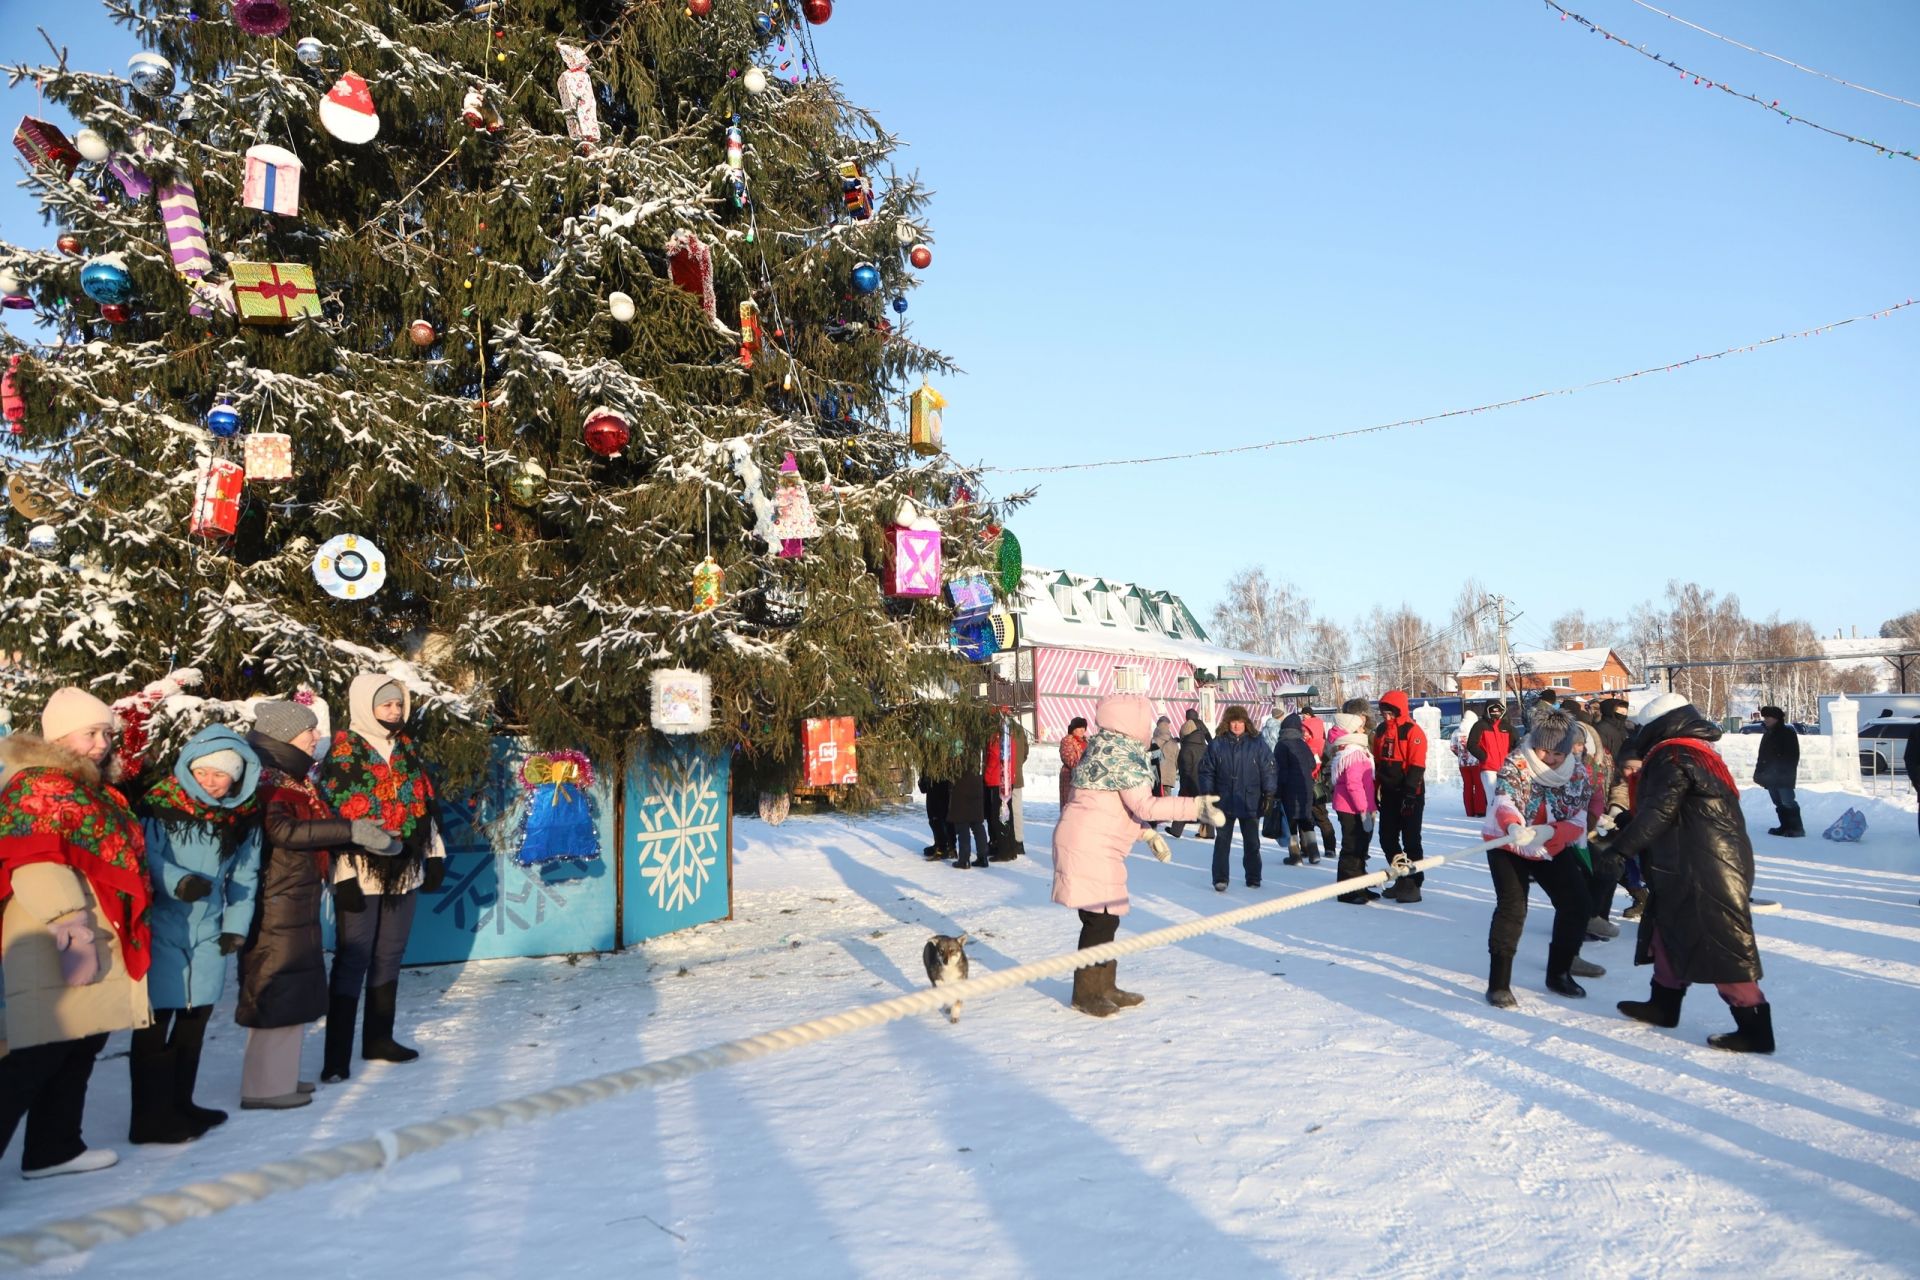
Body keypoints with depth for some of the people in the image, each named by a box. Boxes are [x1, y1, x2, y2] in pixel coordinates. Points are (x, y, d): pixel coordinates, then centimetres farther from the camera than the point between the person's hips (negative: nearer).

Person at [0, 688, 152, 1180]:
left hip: (101, 940, 10)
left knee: (81, 1047, 15)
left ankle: (54, 1148, 24)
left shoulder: (95, 791, 19)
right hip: (55, 947, -10)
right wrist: (70, 926, -28)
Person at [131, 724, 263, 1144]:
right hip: (161, 924, -5)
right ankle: (150, 1117, 4)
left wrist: (236, 925, 4)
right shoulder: (161, 804, -8)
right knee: (156, 1019, -6)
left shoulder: (244, 816, 6)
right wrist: (178, 881, -28)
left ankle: (179, 1104, 27)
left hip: (208, 929, 5)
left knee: (196, 1016, 13)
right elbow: (145, 857, -13)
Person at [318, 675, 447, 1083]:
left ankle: (379, 1038, 26)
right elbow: (332, 818, -14)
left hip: (405, 873, 6)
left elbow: (426, 807, 17)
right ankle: (337, 1057, -1)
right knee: (352, 962, -5)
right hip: (362, 876, -6)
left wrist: (435, 855, 13)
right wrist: (344, 877, -18)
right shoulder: (343, 754, -9)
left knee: (389, 957, 14)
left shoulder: (407, 750, 11)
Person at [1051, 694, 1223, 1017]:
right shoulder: (1122, 755, -15)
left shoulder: (1109, 749, 16)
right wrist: (1196, 806, -21)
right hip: (1088, 845, -10)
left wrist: (1147, 833, 23)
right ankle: (1086, 993, 3)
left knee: (1107, 919, 15)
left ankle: (1103, 987, 24)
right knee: (1100, 920, -6)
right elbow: (1145, 805, -20)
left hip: (1098, 846, 10)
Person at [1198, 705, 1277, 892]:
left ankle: (1253, 878, 24)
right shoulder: (1216, 744, -1)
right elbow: (1206, 771, 2)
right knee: (1222, 842, 2)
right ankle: (1220, 879, 8)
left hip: (1250, 804, 0)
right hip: (1224, 803, 0)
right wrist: (1207, 794, -3)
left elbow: (1268, 770, 1)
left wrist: (1269, 794, -4)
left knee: (1252, 842, 11)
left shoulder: (1256, 744, -1)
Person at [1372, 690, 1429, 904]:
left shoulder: (1413, 731, -12)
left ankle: (1414, 884, 7)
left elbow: (1417, 766, -16)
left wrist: (1410, 794, -21)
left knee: (1410, 839, -2)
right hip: (1388, 793, 7)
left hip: (1409, 793, -7)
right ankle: (1401, 879, 23)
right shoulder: (1381, 731, 10)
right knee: (1387, 838, 10)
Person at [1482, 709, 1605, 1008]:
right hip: (1508, 845, -5)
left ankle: (1559, 973, 23)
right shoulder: (1516, 764, -21)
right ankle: (1498, 983, -12)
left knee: (1576, 902, 3)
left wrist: (1549, 832, -36)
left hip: (1553, 849, 5)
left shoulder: (1579, 772, -9)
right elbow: (1503, 803, -36)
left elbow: (1578, 821, -14)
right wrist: (1513, 827, -59)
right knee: (1512, 907, -18)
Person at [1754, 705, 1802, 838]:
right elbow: (1762, 756, 21)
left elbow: (1793, 755, -11)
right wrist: (1759, 772, 16)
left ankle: (1796, 828, -8)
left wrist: (1787, 771, -18)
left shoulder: (1787, 733, -6)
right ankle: (1786, 826, 15)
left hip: (1783, 776, -8)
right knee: (1779, 802, 10)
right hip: (1771, 776, 8)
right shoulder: (1768, 734, 18)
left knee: (1787, 801, -12)